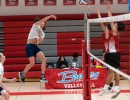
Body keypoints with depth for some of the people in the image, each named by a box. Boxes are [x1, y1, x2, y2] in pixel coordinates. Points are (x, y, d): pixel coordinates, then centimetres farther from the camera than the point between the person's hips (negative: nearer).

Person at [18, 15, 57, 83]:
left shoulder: (42, 33, 19)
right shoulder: (35, 26, 4)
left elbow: (40, 41, 3)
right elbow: (42, 20, -13)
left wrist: (39, 34, -7)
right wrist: (50, 16, -22)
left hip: (35, 47, 7)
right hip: (30, 46, -7)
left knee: (44, 59, -12)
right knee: (32, 63, -12)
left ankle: (42, 77, -12)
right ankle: (22, 73, 13)